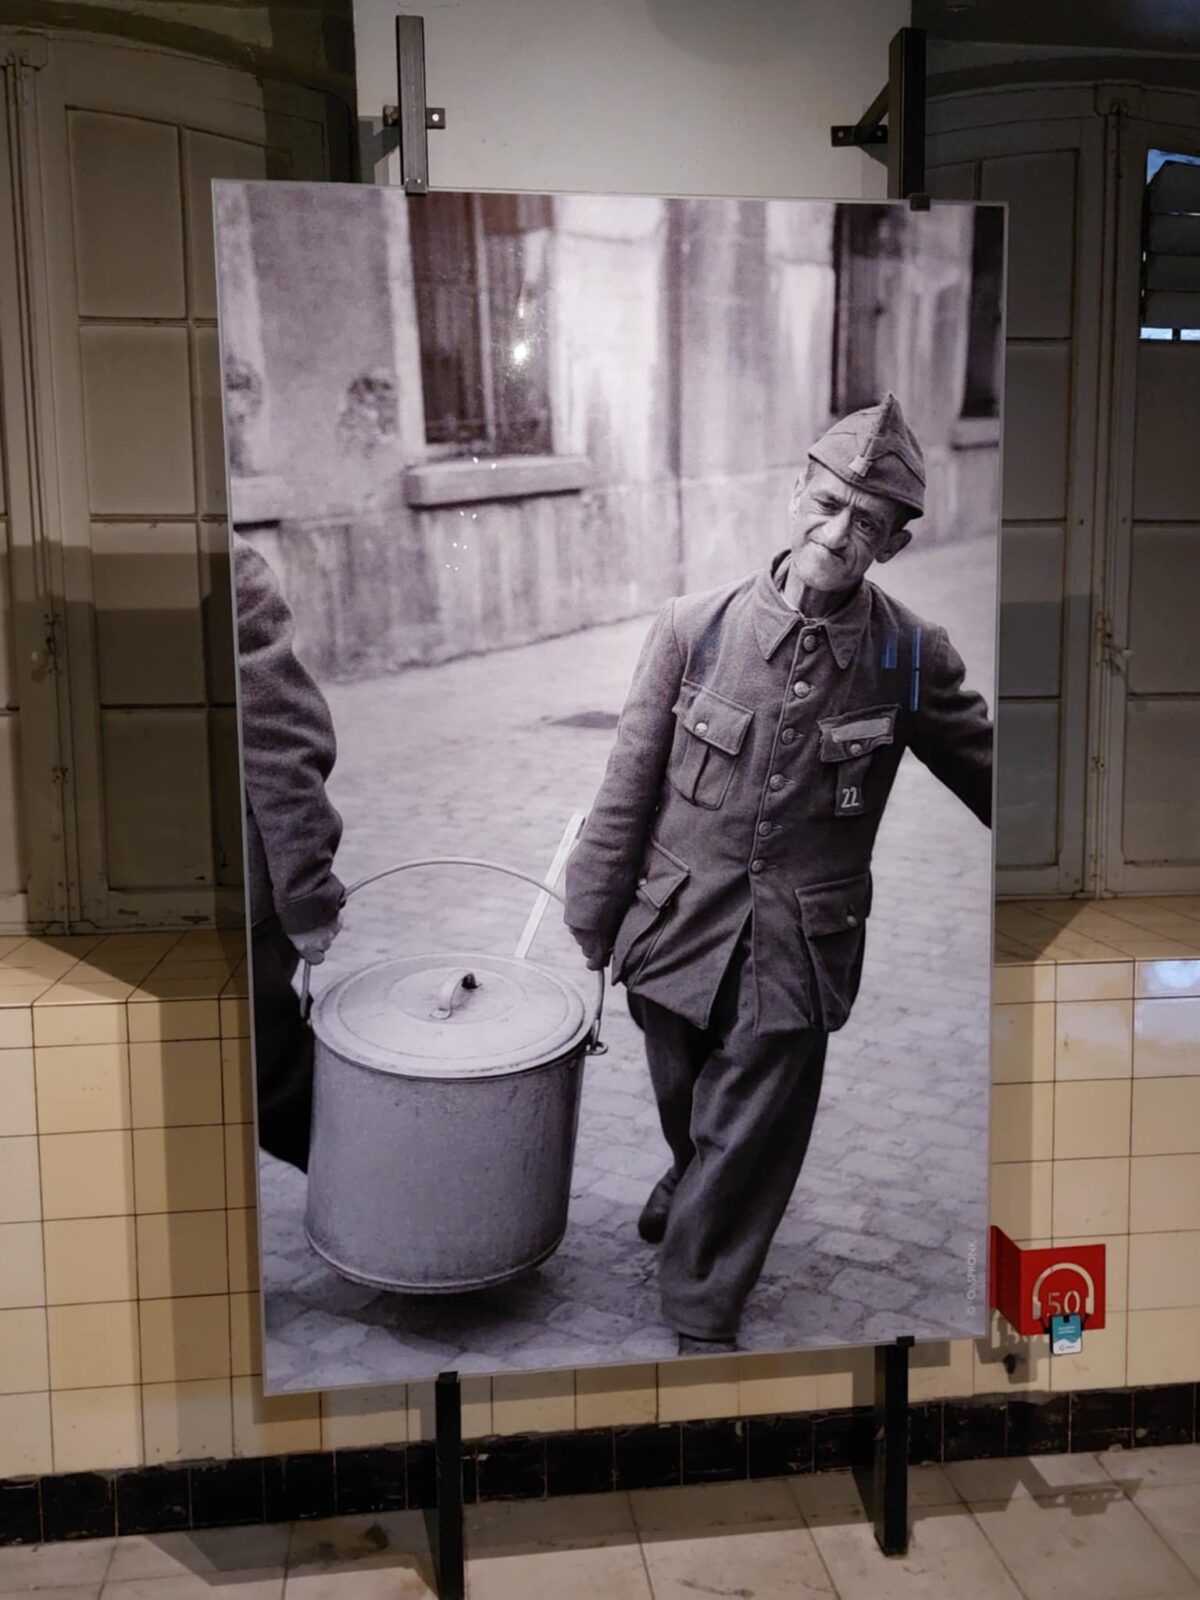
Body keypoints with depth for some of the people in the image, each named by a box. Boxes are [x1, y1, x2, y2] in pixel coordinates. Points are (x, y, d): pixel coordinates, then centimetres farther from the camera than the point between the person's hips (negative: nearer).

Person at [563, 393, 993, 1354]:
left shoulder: (912, 660, -9)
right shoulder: (697, 628, -10)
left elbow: (987, 777, 3)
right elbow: (629, 789, -4)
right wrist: (591, 925, 0)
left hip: (794, 960, -1)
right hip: (678, 936, 1)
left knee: (748, 1147, 8)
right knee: (685, 1113, 23)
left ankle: (704, 1319, 31)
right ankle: (691, 1180, 58)